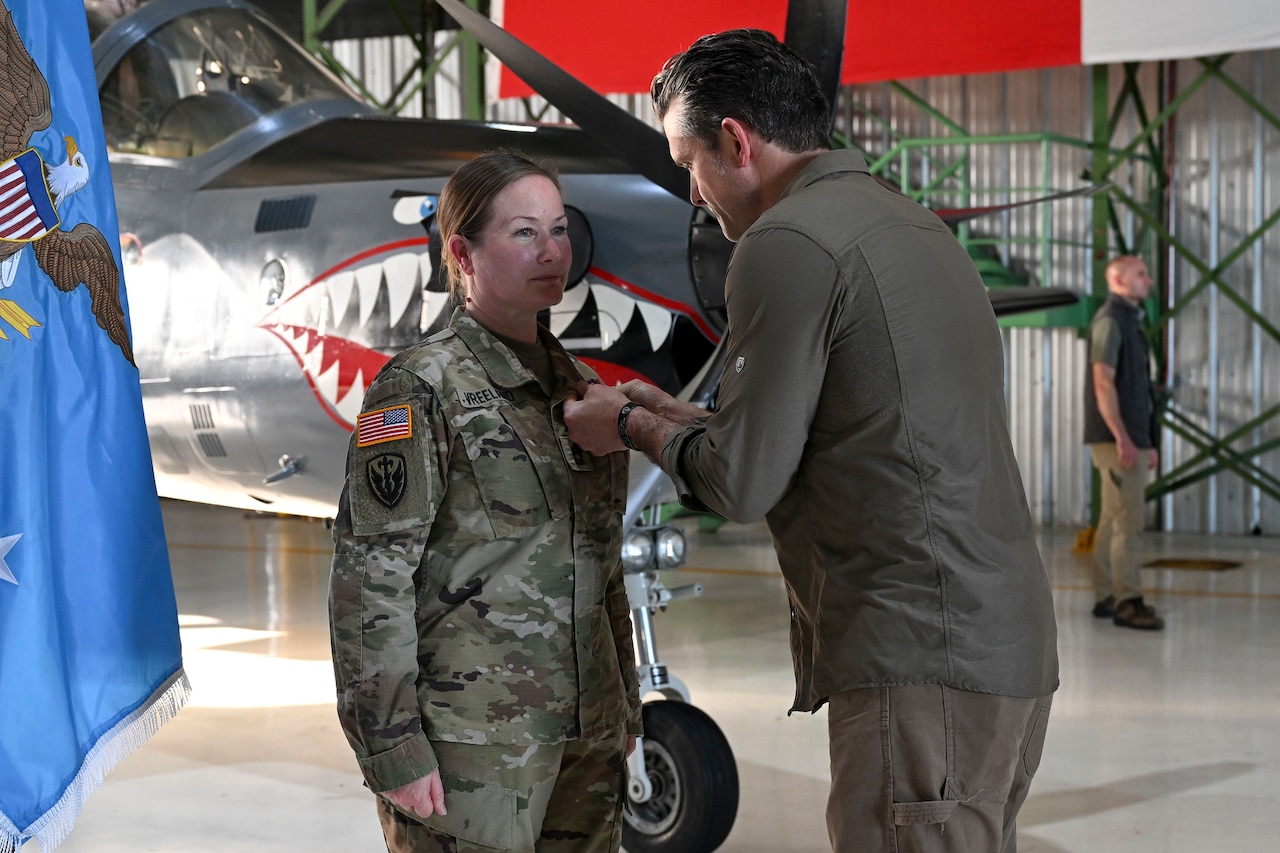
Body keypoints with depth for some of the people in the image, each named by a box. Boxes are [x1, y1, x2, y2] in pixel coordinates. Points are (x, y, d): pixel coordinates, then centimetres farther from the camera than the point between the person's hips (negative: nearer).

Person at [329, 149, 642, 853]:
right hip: (469, 742, -6)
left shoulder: (578, 388, 13)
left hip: (586, 736, 6)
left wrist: (625, 708, 18)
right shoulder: (420, 388, -7)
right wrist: (393, 748, -16)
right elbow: (369, 578, -12)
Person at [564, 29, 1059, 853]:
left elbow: (744, 482, -9)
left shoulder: (788, 243, -10)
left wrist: (634, 428, 9)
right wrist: (681, 418, 27)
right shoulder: (913, 224, 20)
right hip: (1012, 650, 10)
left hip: (924, 666, -10)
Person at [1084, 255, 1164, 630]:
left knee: (1113, 520, 11)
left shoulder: (1128, 321, 20)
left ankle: (1107, 597, 15)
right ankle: (1127, 602, -11)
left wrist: (1146, 442, 21)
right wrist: (1123, 439, -23)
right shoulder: (1110, 320, -10)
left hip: (1129, 439, 10)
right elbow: (1102, 383, -18)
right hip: (1116, 439, -10)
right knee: (1127, 521, -11)